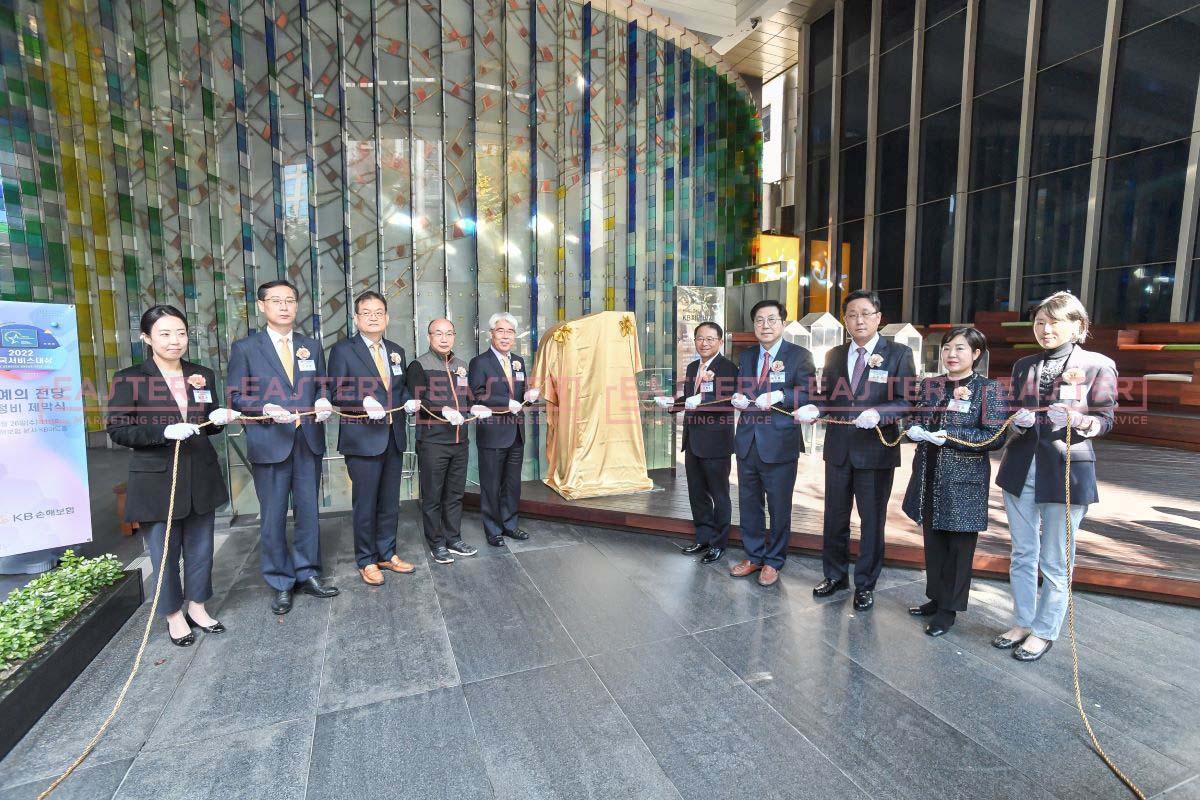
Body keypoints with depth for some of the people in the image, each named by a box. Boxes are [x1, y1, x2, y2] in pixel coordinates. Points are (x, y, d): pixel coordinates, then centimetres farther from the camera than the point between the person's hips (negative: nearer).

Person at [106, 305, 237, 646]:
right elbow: (117, 430, -8)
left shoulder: (203, 375, 6)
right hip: (157, 480, -3)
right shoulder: (128, 379, -5)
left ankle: (197, 607, 32)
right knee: (165, 551, 8)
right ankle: (174, 616, 27)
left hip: (201, 477, 4)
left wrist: (219, 419, -9)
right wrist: (164, 431, -24)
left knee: (200, 548, 14)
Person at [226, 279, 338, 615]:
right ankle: (281, 583, 21)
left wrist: (323, 402, -10)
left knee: (308, 511, 11)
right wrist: (265, 409, -19)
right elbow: (236, 396, -2)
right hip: (269, 443, -3)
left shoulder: (312, 346, 10)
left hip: (308, 442, 3)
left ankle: (307, 574, 26)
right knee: (273, 517, 6)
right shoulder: (244, 348, 1)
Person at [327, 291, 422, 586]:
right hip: (363, 437, -5)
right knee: (365, 503, 5)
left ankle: (387, 553, 28)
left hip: (395, 437, 5)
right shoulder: (342, 350, -3)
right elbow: (337, 393, -7)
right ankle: (366, 561, 21)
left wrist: (409, 401, -3)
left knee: (390, 501, 14)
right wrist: (364, 401, -24)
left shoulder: (396, 351, 13)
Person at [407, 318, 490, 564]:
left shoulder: (461, 365, 15)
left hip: (460, 440, 6)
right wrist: (444, 410, -26)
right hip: (432, 442, -5)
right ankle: (437, 544, 19)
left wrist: (475, 408, -4)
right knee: (432, 496, 5)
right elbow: (417, 401, -13)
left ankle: (454, 539, 27)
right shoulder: (419, 366, -4)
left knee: (455, 494, 14)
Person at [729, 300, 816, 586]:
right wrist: (736, 398, -6)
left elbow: (808, 395, -12)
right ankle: (753, 556, 32)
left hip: (780, 443, -5)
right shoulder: (746, 356, 11)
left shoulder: (799, 356, -5)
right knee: (749, 503, 15)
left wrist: (779, 396, -26)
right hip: (747, 441, 5)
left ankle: (773, 561, 26)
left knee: (779, 506, 9)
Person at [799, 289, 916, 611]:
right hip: (838, 449, 4)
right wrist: (813, 409, -12)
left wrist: (877, 413, -26)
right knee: (834, 518, 14)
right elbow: (828, 398, 9)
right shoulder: (834, 355, 9)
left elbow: (908, 401, -9)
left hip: (876, 451, -4)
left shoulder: (899, 354, -4)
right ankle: (835, 576, 33)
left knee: (872, 521, 9)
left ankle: (865, 585, 27)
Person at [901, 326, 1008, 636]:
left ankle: (949, 608, 22)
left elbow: (996, 437, -13)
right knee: (933, 539, 15)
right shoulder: (930, 385, 7)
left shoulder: (988, 389, -7)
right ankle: (936, 597, 32)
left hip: (965, 480, -5)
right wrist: (914, 430, -9)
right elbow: (915, 420, 13)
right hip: (929, 475, 5)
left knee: (959, 545, 8)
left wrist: (950, 436, -21)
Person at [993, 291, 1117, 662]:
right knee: (1022, 554, 14)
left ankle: (1044, 631, 22)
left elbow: (1105, 420, -4)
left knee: (1054, 561, 6)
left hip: (1067, 470, -4)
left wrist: (1075, 419, -25)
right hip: (1021, 467, 4)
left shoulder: (1098, 365, -3)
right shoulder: (1024, 365, 9)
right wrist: (1018, 420, -10)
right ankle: (1022, 621, 29)